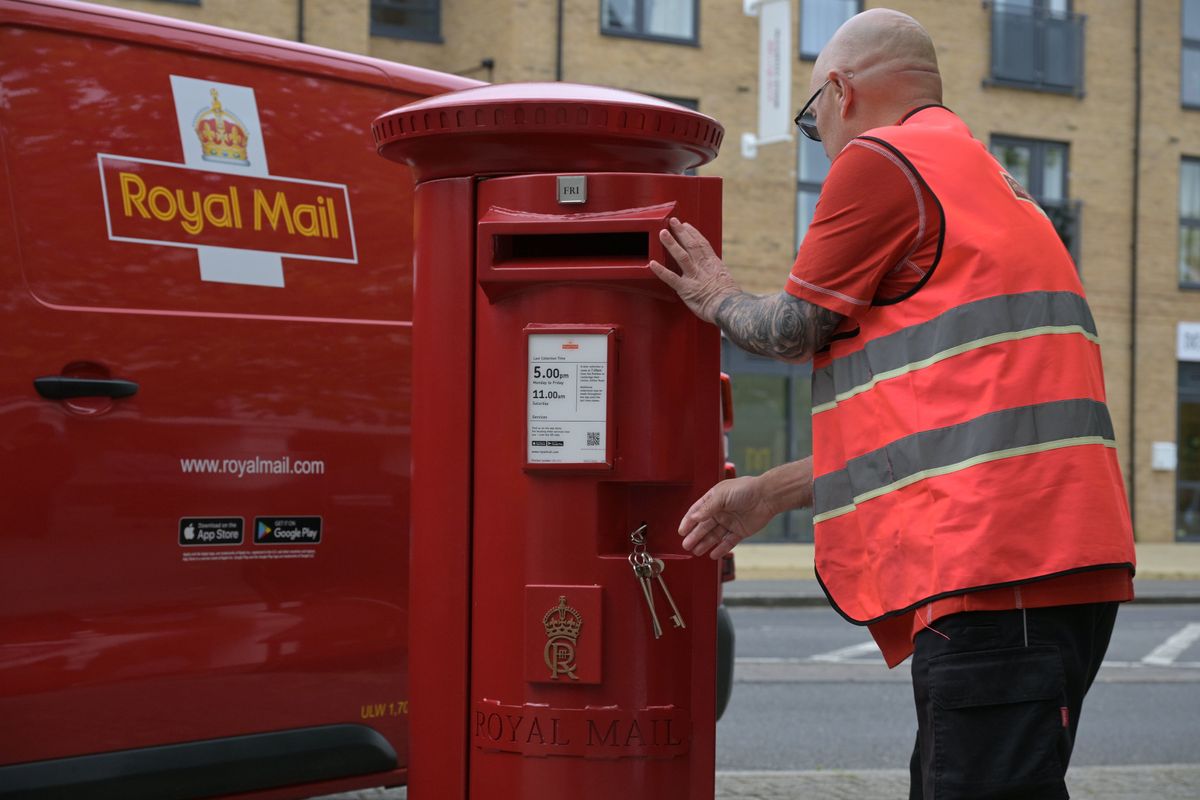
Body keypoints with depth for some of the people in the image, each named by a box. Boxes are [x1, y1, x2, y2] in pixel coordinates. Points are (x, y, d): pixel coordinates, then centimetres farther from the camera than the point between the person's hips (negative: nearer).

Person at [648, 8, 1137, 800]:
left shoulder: (881, 161, -2)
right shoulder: (985, 181, 29)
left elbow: (794, 329, 3)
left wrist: (717, 298, 25)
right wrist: (769, 493, 30)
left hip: (994, 557, -10)